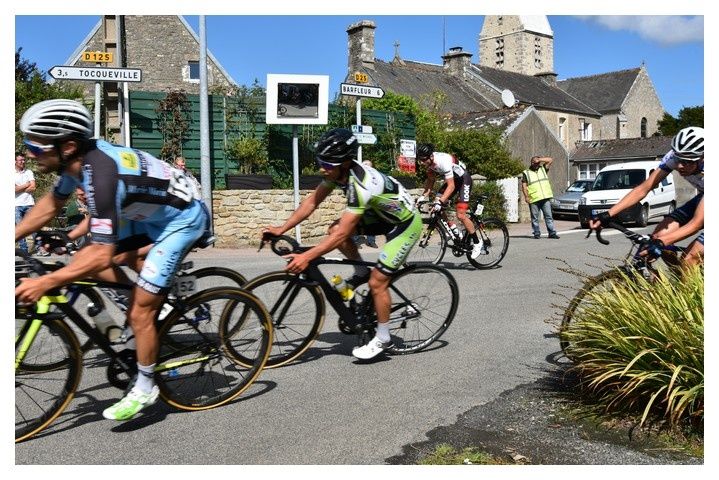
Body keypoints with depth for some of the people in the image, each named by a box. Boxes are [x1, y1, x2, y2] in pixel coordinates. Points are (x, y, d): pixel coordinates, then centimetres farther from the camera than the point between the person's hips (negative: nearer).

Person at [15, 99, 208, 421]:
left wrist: (44, 283, -33)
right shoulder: (80, 158, -9)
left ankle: (144, 388, 15)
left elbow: (102, 256, -34)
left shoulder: (102, 175, -34)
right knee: (82, 260, 6)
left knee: (139, 313, -7)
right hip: (152, 212, 9)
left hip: (181, 221, -9)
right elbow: (51, 204, 10)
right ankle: (153, 297, 22)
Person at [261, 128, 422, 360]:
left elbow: (342, 235, -38)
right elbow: (312, 201, -5)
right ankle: (361, 272, 13)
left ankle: (383, 338, 10)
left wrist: (306, 257, -39)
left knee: (377, 281, -10)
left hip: (406, 223, -8)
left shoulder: (362, 185, -37)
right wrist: (281, 229, -10)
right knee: (335, 229, -9)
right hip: (383, 214, 8)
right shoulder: (337, 170, -13)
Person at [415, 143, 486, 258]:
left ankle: (477, 243, 0)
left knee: (460, 215, -16)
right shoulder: (429, 161, -12)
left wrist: (440, 201, -43)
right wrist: (423, 196, -15)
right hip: (452, 179, 8)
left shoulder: (443, 161, -35)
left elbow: (451, 186, -34)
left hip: (464, 179, -8)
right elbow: (431, 180, -2)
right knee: (436, 206, -6)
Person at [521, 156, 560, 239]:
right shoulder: (526, 173, 8)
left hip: (546, 198, 2)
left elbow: (550, 159, 11)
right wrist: (526, 196, -12)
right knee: (535, 217, 1)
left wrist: (539, 160, 0)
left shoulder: (543, 169, 18)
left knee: (549, 216, 0)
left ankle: (552, 233, 0)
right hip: (534, 199, -2)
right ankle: (536, 233, 8)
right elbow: (524, 186, 1)